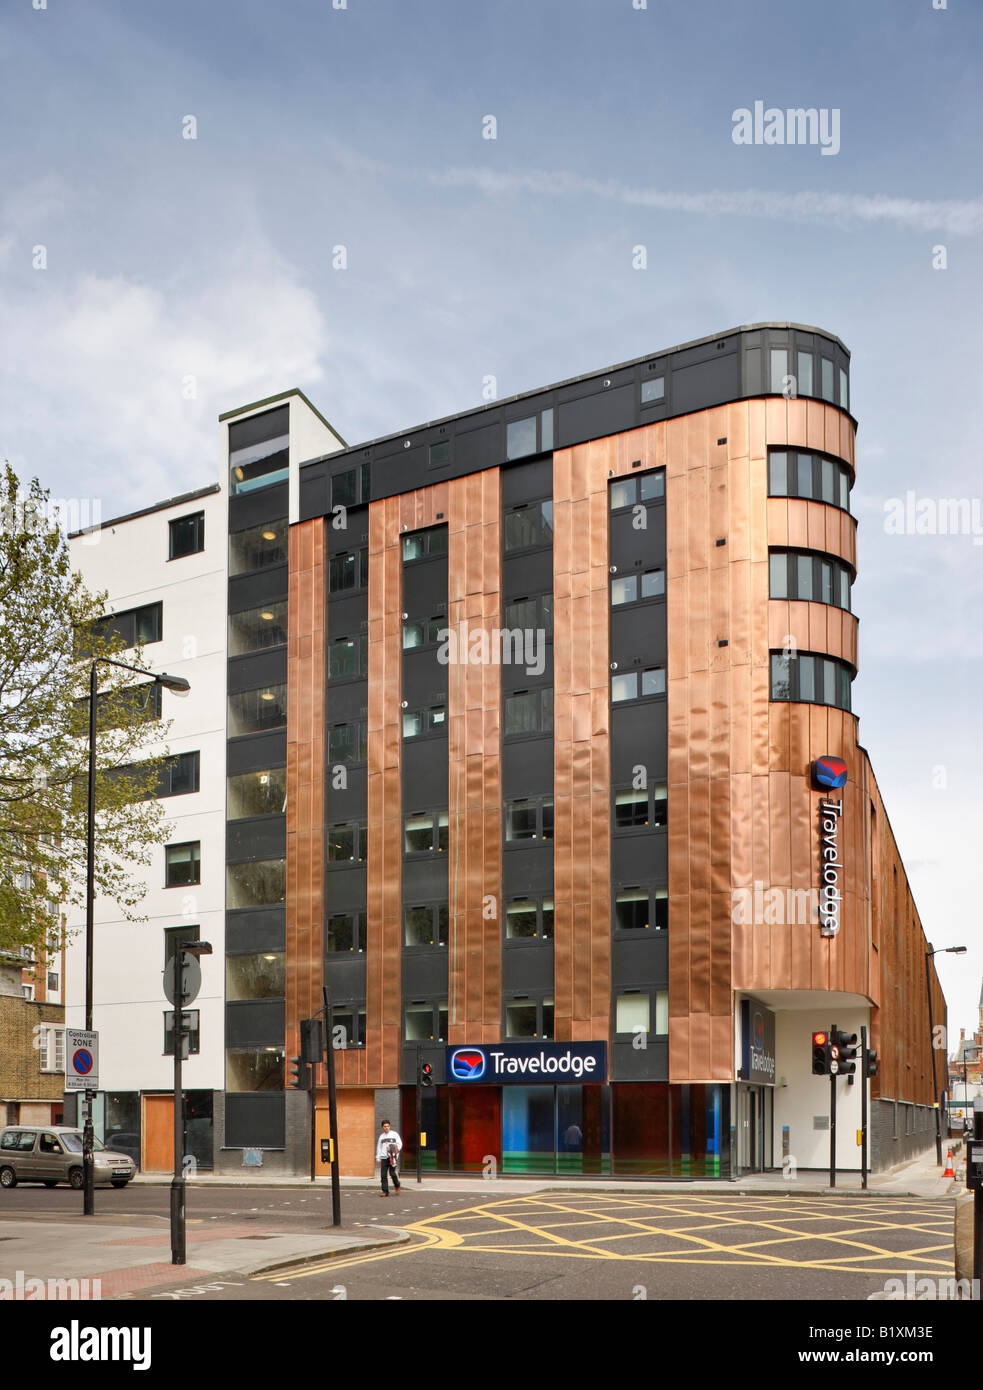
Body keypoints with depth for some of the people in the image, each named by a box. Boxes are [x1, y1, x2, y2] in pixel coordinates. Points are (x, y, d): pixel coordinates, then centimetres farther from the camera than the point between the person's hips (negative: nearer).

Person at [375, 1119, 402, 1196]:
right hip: (384, 1157, 4)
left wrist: (392, 1149, -12)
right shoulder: (381, 1136, 17)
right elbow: (379, 1148, 20)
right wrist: (378, 1158, 14)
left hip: (392, 1157, -4)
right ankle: (385, 1191, 1)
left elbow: (399, 1144, 2)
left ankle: (397, 1185, 16)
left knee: (392, 1173, -11)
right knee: (383, 1175, -3)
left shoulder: (394, 1134, 6)